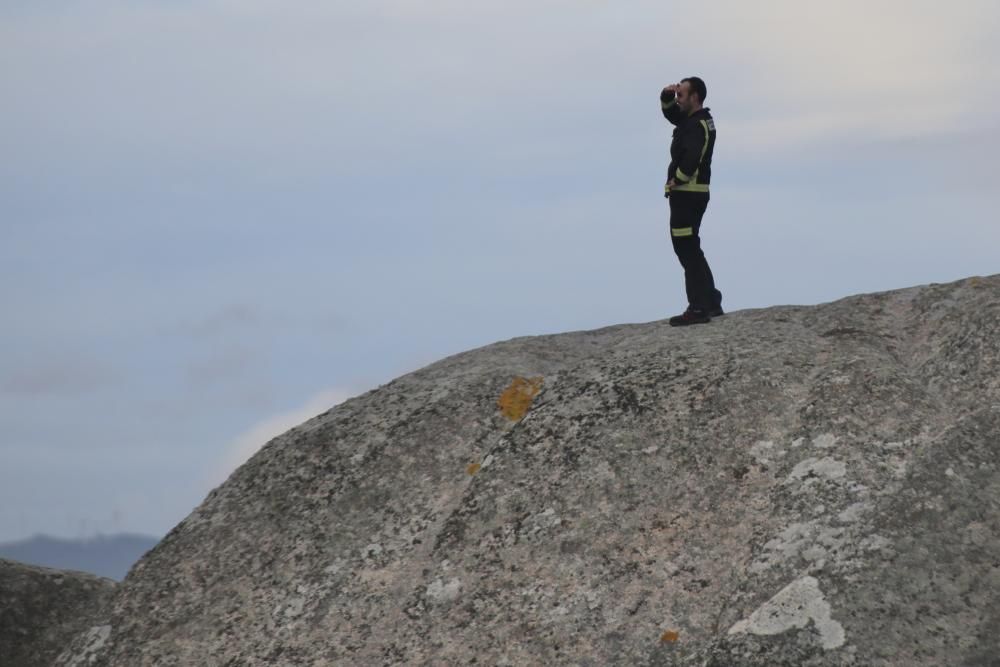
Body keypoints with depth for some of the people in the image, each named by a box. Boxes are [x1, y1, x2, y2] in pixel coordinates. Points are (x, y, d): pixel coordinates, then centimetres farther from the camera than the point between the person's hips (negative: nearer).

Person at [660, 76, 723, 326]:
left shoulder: (697, 125, -16)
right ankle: (711, 303, 22)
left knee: (687, 250, -10)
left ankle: (698, 308, -12)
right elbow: (670, 113, 29)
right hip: (695, 193, 11)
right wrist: (666, 96, 8)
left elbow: (691, 158, -30)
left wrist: (675, 181, -17)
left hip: (687, 193, -11)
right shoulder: (700, 119, 16)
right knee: (690, 250, 18)